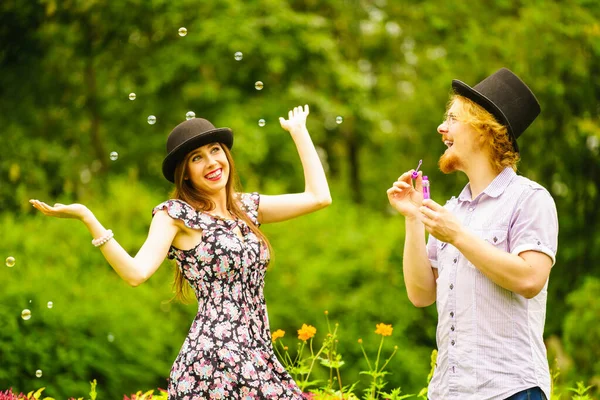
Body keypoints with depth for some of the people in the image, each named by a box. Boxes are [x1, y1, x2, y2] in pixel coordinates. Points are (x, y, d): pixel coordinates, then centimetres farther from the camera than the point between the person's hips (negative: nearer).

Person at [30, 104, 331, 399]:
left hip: (259, 363, 6)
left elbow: (319, 197, 13)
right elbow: (136, 273, -15)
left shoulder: (247, 207, 14)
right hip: (212, 366, -6)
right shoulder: (175, 214, -3)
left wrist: (299, 130, 21)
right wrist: (87, 219, -22)